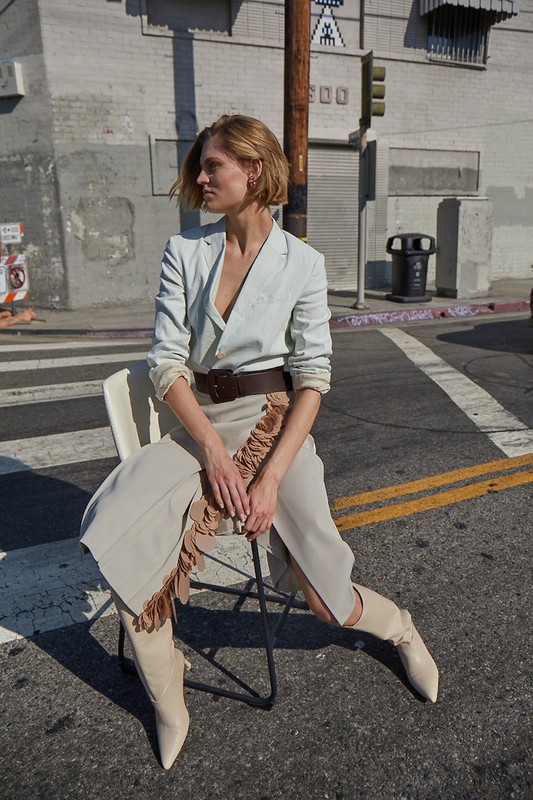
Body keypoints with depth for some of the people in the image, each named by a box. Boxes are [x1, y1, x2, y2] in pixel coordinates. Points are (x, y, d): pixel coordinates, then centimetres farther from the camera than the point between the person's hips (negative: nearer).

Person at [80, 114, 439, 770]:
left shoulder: (302, 263, -1)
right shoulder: (185, 251, 4)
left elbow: (313, 378, -5)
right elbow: (166, 361, -2)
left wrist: (271, 476, -16)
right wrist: (213, 449, -14)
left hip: (274, 424, -2)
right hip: (198, 421, 3)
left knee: (324, 597, -7)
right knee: (116, 530, -20)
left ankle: (399, 627, 32)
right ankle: (169, 707, 4)